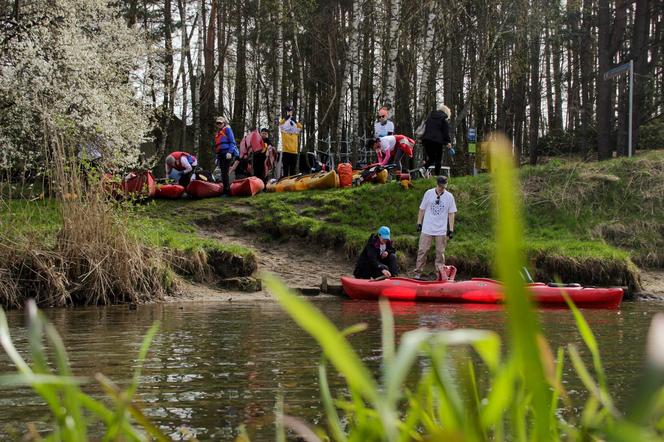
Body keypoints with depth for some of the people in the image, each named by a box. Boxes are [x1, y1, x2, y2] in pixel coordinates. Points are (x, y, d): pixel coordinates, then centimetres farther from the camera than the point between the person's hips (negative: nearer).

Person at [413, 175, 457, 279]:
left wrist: (451, 230, 0)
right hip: (427, 229, 0)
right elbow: (422, 209, 8)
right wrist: (419, 223, 6)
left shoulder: (449, 196, -1)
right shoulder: (428, 193, -1)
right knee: (422, 250, 0)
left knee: (440, 252, 4)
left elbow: (451, 214, 3)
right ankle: (418, 273, 6)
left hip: (441, 230, 0)